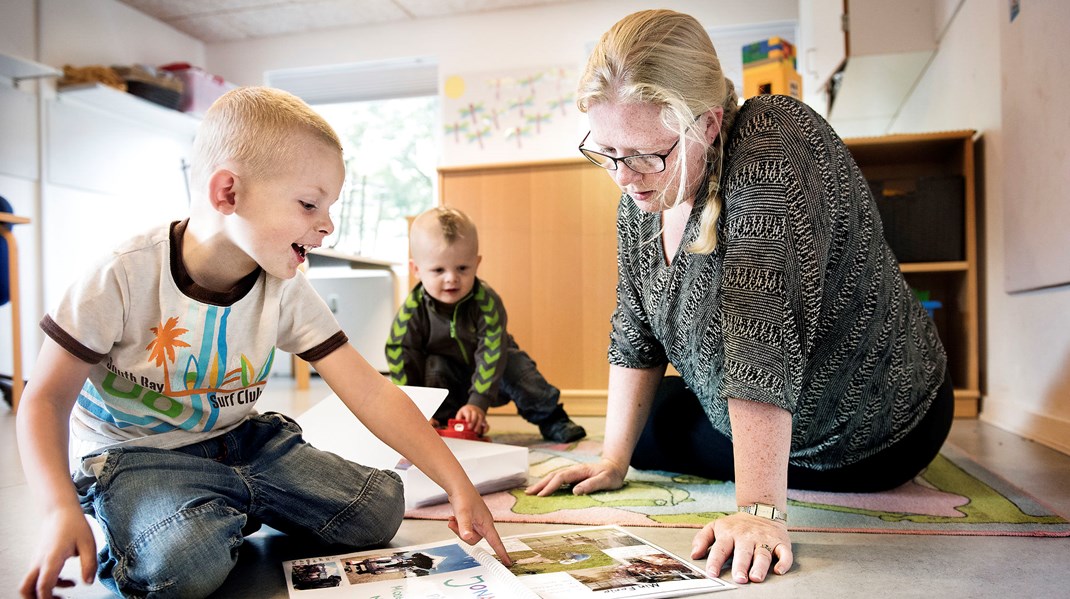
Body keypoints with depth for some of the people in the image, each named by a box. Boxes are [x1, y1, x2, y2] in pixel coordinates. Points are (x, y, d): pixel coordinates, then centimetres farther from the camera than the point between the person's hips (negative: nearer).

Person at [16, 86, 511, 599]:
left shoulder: (285, 292, -9)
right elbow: (48, 397, -12)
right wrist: (62, 509, -30)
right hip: (135, 454, -4)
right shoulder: (126, 278, -20)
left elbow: (370, 393, -12)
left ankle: (231, 511, 10)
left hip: (241, 440, 5)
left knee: (382, 507, -6)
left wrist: (458, 486, -17)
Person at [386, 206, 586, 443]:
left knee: (517, 366, -24)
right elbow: (399, 356, -19)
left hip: (491, 364, 0)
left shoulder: (487, 302, -29)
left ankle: (552, 420, -5)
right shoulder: (413, 310, -23)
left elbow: (491, 352, -30)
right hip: (445, 375, 1)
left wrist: (478, 403, -36)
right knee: (434, 367, -28)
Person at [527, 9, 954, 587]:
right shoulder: (643, 194, -7)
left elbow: (764, 334, -39)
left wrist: (759, 509, -41)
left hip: (871, 433, -7)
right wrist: (614, 460, -5)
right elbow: (636, 331, -2)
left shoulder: (774, 148, -30)